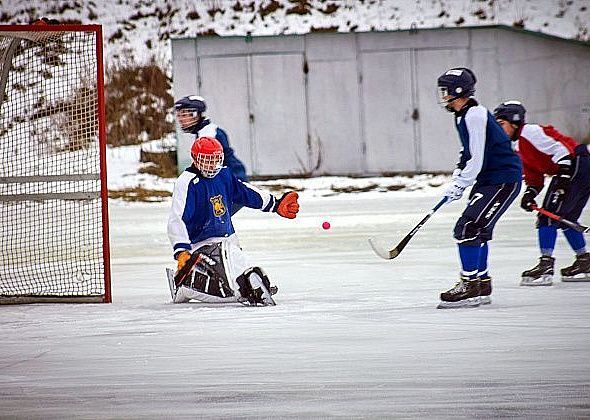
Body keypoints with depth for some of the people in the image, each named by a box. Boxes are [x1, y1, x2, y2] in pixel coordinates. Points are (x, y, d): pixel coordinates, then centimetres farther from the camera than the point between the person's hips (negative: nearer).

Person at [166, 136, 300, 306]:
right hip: (202, 245, -8)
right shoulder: (186, 183, -16)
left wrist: (276, 205, 23)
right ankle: (182, 284, -6)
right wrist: (182, 252, -34)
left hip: (228, 241, 8)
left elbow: (244, 192, 24)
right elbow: (177, 220, -23)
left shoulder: (224, 175, 7)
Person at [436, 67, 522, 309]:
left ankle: (470, 286, -14)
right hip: (487, 180, 11)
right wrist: (457, 180, 15)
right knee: (477, 230, 16)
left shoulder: (475, 115, -19)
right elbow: (468, 154, 26)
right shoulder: (463, 116, 13)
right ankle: (482, 285, 24)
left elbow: (477, 160, -22)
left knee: (468, 228, -16)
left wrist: (458, 185, -15)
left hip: (503, 181, -11)